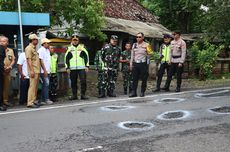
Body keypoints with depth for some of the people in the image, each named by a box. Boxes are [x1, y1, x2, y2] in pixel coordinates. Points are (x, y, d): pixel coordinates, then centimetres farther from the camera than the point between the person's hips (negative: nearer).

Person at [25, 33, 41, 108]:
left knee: (35, 87, 11)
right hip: (33, 71, -9)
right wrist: (32, 70, -22)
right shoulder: (29, 48, -8)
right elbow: (29, 59, -16)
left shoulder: (34, 48, 20)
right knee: (32, 86, -9)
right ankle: (30, 102, -8)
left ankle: (34, 101, 17)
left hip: (37, 71, 9)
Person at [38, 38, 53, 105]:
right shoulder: (41, 50, -9)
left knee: (45, 85, 8)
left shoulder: (47, 50, 17)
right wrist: (45, 70, -16)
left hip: (47, 71, 9)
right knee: (46, 84, -10)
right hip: (43, 71, -9)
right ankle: (46, 99, -7)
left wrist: (48, 70, 16)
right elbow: (41, 61, -14)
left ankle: (42, 100, 12)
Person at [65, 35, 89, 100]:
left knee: (83, 81, -8)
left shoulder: (82, 47, 9)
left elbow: (86, 56, 8)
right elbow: (66, 58, 12)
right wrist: (67, 67, 5)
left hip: (82, 68, -1)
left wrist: (87, 66, 0)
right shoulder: (69, 49, 11)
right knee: (73, 82, 4)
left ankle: (83, 95, 0)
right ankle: (74, 95, 13)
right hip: (72, 69, 1)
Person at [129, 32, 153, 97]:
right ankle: (134, 92, 7)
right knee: (135, 79, 3)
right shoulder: (134, 45, 13)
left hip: (143, 64, -4)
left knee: (144, 79, 2)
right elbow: (132, 55, 17)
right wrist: (131, 63, 13)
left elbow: (150, 54, 5)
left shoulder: (146, 45, 0)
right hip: (135, 63, 4)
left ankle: (142, 92, 12)